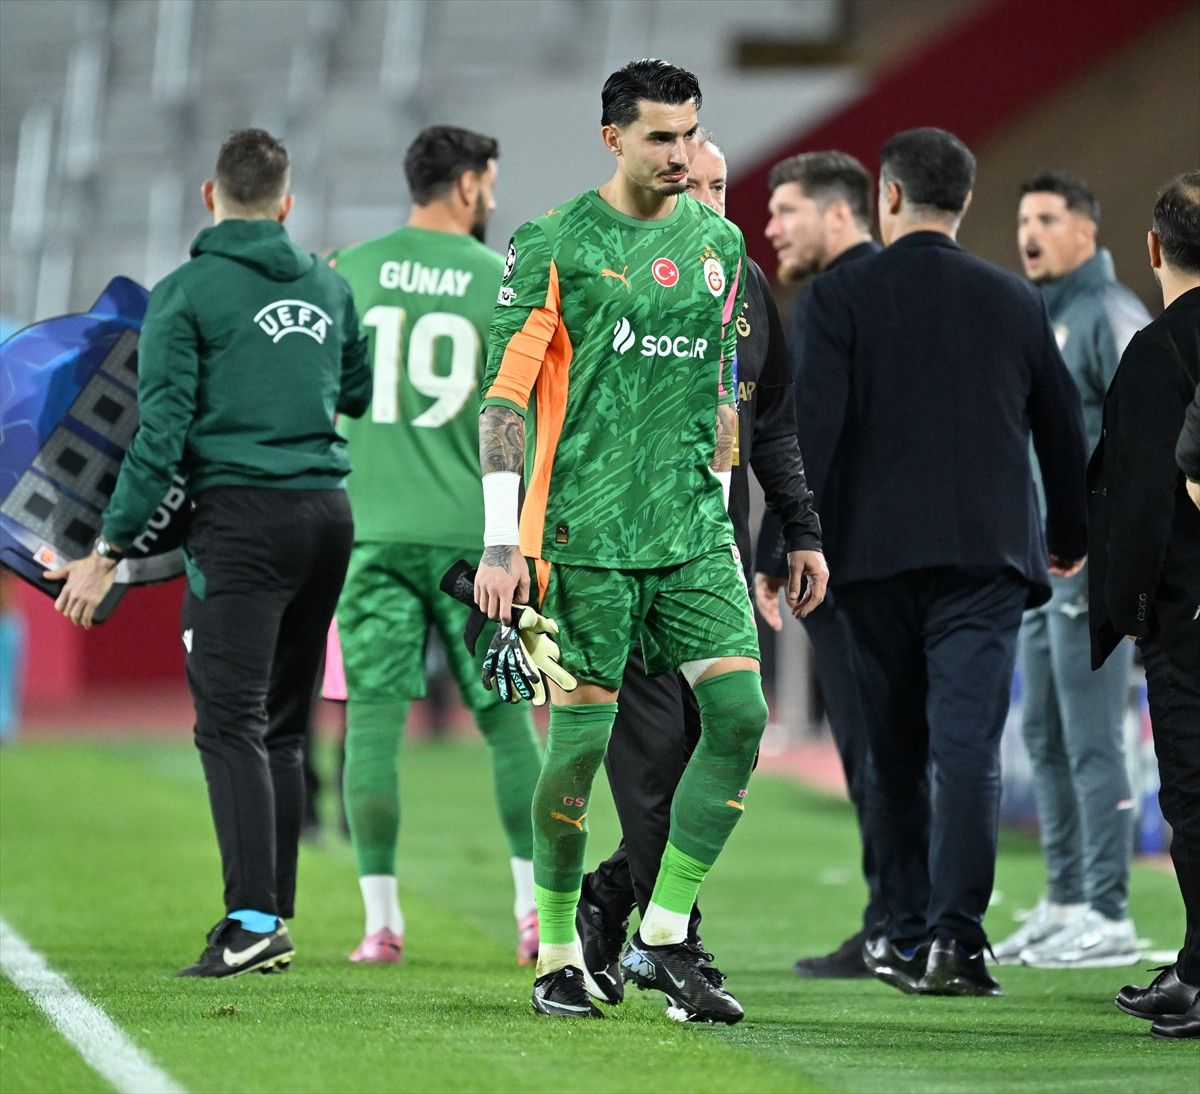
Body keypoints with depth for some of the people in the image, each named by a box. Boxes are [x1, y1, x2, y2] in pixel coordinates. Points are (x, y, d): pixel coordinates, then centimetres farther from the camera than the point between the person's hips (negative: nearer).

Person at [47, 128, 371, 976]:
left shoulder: (186, 293, -2)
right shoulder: (330, 288, 14)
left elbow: (162, 430, -8)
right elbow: (363, 396, 23)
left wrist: (112, 548, -5)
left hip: (242, 520, -6)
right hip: (329, 515, 6)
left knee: (231, 724, -9)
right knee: (282, 729, 12)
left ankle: (252, 920, -20)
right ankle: (276, 916, 11)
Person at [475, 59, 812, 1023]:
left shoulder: (719, 242, 12)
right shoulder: (555, 245, -4)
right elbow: (505, 395, -6)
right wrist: (502, 542, -12)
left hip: (691, 530, 5)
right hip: (585, 533, -5)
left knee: (740, 710, -8)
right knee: (581, 736, -3)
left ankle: (663, 939, 2)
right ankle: (559, 957, 12)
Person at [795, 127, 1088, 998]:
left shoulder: (843, 296, -1)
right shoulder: (1017, 301, 7)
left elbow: (813, 426, -10)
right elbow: (1062, 427, 14)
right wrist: (1071, 534, 29)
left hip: (878, 555, 0)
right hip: (988, 553, 0)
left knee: (896, 750, 12)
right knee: (968, 742, -6)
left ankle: (907, 934, 18)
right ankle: (955, 935, -18)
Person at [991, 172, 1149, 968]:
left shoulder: (1112, 316, -9)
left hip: (1090, 562, -9)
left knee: (1091, 739, -9)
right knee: (1046, 736, 11)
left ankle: (1108, 917, -7)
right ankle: (1065, 904, 17)